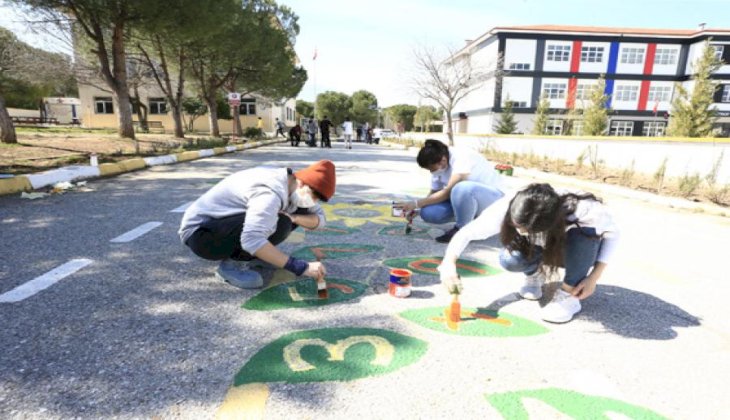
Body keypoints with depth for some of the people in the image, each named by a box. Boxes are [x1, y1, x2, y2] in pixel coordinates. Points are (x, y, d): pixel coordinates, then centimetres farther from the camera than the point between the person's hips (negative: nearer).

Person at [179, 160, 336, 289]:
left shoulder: (291, 183, -3)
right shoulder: (272, 192, -31)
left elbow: (319, 219, 1)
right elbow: (251, 240, -44)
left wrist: (293, 217, -21)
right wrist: (300, 267, -42)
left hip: (225, 223, 9)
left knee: (300, 210, 1)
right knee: (279, 224, -32)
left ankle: (240, 254, 6)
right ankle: (231, 264, -10)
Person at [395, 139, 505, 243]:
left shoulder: (462, 158, -28)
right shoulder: (439, 166, -5)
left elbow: (447, 192, -31)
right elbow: (434, 193, 2)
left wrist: (416, 204, -29)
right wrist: (414, 209, -12)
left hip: (492, 196, -7)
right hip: (467, 198, 7)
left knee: (462, 189, -41)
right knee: (429, 212, -17)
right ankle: (472, 216, 4)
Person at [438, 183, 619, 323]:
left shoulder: (585, 211, -38)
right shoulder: (506, 208, -35)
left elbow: (612, 233, -18)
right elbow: (467, 232, -29)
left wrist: (593, 277, -23)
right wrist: (449, 263, -45)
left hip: (576, 251, 0)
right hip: (541, 249, 1)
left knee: (586, 233, -36)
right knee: (509, 259, -31)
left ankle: (569, 294, -13)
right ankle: (536, 273, 5)